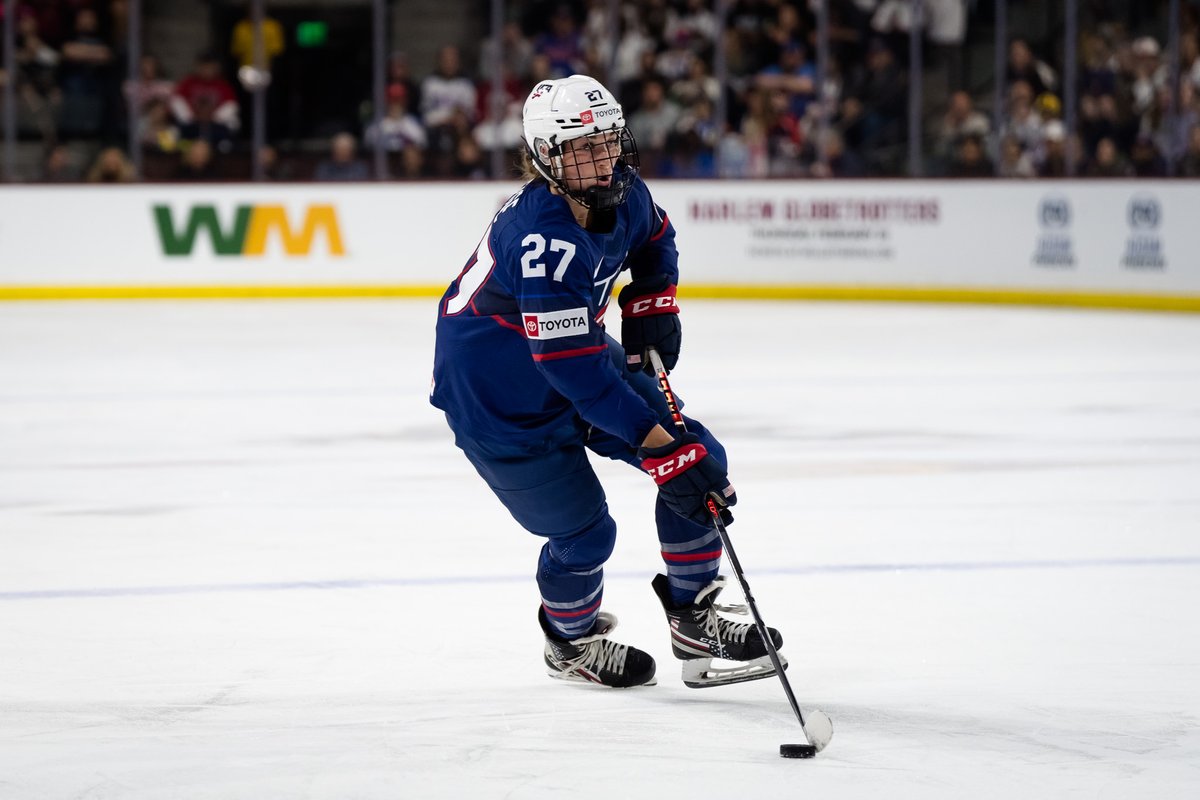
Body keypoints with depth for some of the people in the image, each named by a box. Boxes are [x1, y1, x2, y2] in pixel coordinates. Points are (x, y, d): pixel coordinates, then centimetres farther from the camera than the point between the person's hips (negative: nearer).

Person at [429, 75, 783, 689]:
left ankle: (693, 620, 15)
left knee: (701, 458, 0)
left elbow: (655, 239, 18)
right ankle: (569, 640, 29)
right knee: (584, 532, -4)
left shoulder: (620, 194, -10)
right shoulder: (542, 240, -35)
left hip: (582, 355, 8)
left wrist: (651, 304, 1)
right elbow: (577, 372, -37)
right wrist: (659, 443, -37)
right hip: (498, 400, -8)